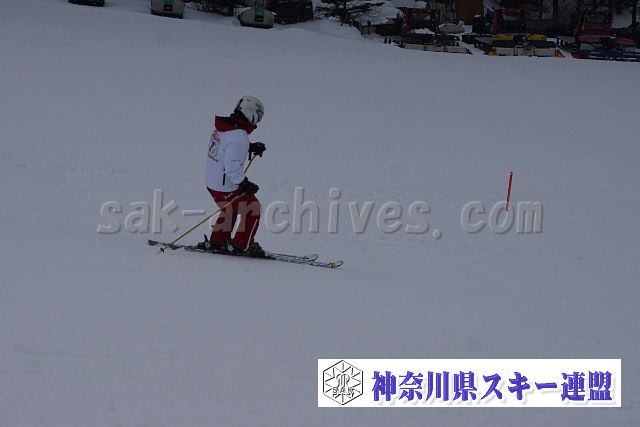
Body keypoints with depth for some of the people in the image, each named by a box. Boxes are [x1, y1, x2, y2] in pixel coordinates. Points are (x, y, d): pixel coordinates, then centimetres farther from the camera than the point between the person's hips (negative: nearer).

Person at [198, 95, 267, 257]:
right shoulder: (239, 136, -25)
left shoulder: (221, 127, 3)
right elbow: (231, 164, -30)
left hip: (211, 181, 9)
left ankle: (217, 242, 36)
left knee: (230, 208, 29)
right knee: (252, 208, 5)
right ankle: (241, 245, 13)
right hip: (226, 187, -9)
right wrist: (244, 183, -27)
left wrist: (251, 147, 13)